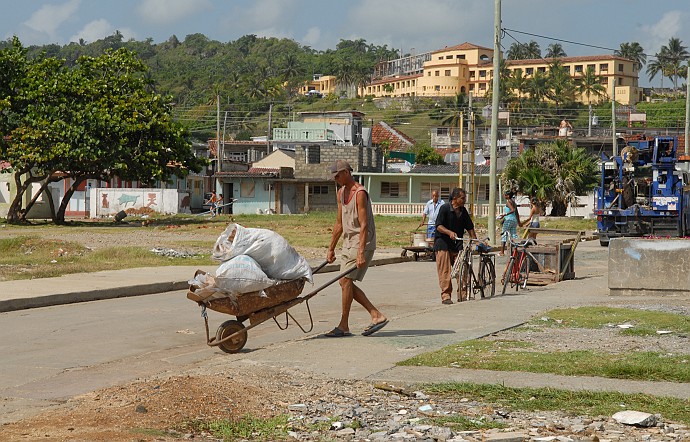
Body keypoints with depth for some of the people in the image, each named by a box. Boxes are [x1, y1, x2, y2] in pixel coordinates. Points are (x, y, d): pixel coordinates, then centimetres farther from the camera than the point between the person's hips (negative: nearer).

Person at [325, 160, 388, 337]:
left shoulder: (360, 193, -16)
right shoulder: (341, 192, 12)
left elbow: (364, 225, -22)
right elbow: (339, 224, 18)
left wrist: (361, 253, -27)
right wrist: (331, 249, 17)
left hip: (362, 243, -9)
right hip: (349, 243, 9)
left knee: (346, 280, -11)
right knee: (346, 283, 6)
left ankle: (343, 326, -5)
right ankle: (377, 315, 11)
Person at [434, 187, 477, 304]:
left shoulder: (463, 211, 8)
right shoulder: (445, 208, -9)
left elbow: (470, 228, 14)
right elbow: (439, 226, -15)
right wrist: (450, 232, -30)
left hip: (457, 245, 5)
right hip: (443, 243, -5)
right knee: (445, 271, -7)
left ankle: (462, 295, 3)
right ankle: (446, 296, -4)